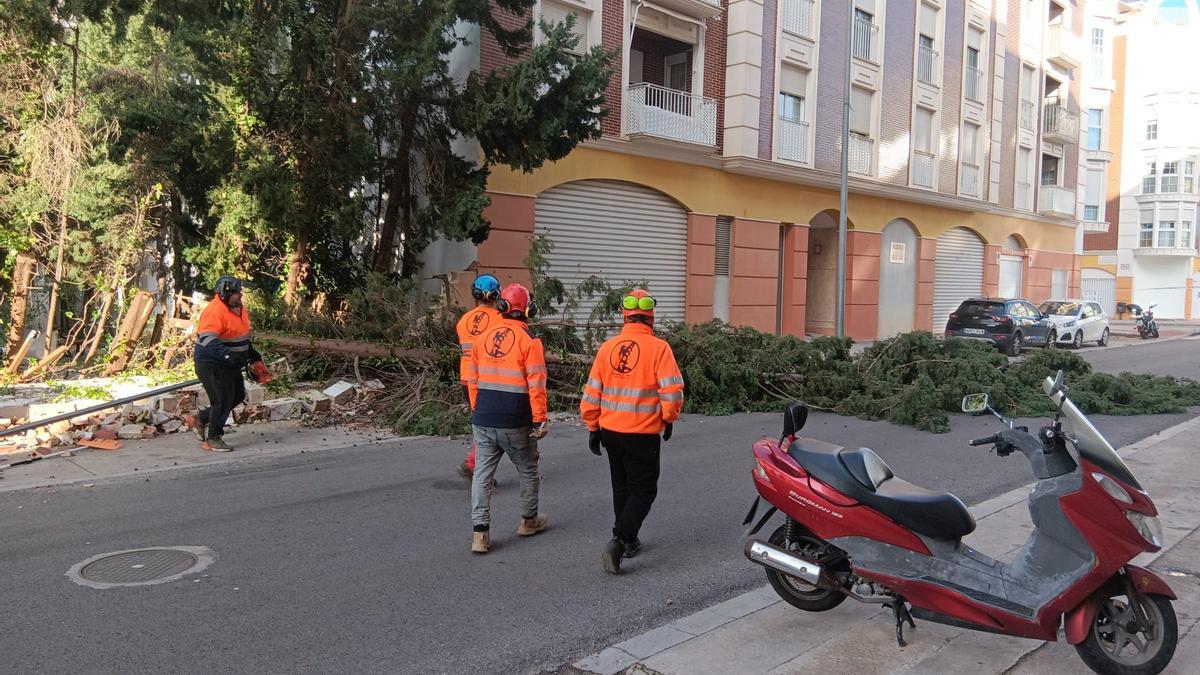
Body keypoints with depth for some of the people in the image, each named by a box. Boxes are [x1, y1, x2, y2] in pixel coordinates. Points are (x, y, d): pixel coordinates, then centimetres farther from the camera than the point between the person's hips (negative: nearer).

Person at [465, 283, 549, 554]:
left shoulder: (483, 338, 6)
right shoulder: (529, 341, -10)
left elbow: (472, 380, 11)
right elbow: (536, 385, -14)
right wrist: (539, 420, -9)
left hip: (483, 420, 4)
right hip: (516, 423, -4)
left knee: (482, 474, 6)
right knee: (528, 470, 17)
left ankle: (480, 532, 0)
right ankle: (529, 520, 31)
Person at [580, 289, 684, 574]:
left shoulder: (607, 347, -1)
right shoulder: (658, 348, -12)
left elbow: (592, 393, 3)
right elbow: (672, 391, -15)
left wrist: (593, 428, 13)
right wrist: (670, 418, 4)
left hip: (611, 431, 5)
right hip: (643, 434, -5)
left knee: (622, 487, 21)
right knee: (643, 490, 7)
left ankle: (629, 541, 32)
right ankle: (619, 542, -8)